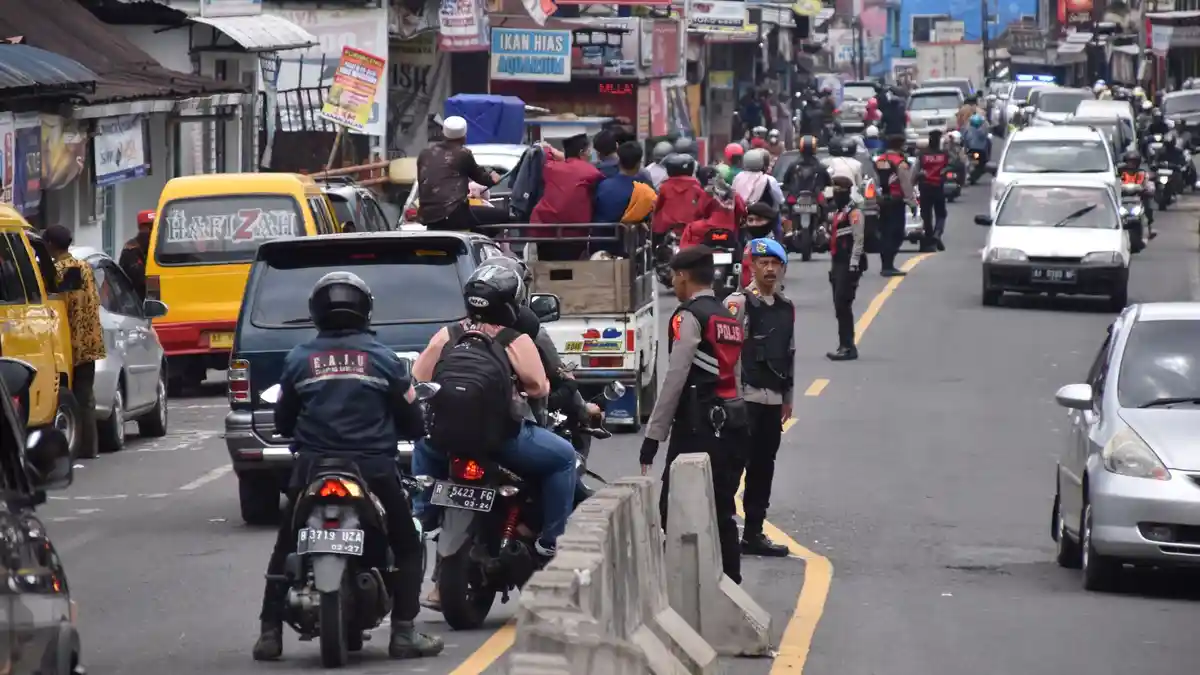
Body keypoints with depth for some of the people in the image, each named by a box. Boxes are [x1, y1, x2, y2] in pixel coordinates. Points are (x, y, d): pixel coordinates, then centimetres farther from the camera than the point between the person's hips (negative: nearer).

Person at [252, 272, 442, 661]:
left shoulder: (299, 359, 5)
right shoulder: (382, 358, 2)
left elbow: (283, 421, 13)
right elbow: (411, 420, 7)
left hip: (313, 466, 1)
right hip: (372, 467, -1)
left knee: (285, 551, 14)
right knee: (407, 547, 13)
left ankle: (270, 633, 7)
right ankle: (403, 632, 3)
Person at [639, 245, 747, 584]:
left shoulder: (689, 317, -8)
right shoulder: (729, 318, 17)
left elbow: (675, 380, -14)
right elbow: (735, 375, 16)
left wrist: (653, 437, -13)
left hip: (697, 427, -8)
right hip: (732, 422, 8)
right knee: (722, 511, 13)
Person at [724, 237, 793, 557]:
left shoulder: (786, 308, 14)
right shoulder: (738, 303, -8)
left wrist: (787, 396, 19)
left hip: (773, 399, 7)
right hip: (744, 398, -7)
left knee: (763, 468, 11)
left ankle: (754, 533, 17)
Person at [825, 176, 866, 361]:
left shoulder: (854, 213, -9)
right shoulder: (838, 212, 22)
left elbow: (858, 240, -17)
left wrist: (854, 264, -22)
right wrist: (832, 266, 25)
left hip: (849, 265, -10)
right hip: (838, 264, 10)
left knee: (843, 305, -14)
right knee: (839, 306, 10)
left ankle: (848, 347, -15)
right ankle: (845, 346, 14)